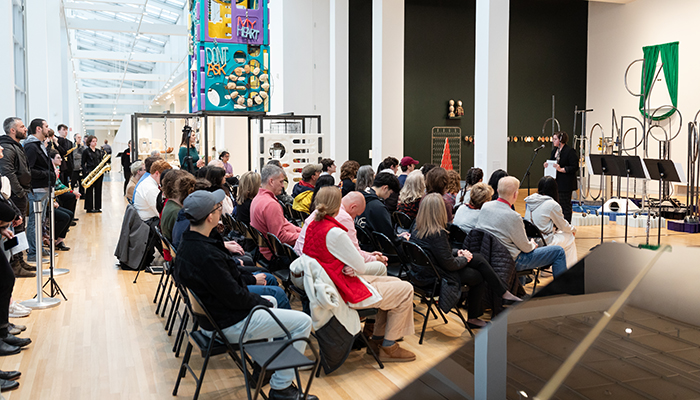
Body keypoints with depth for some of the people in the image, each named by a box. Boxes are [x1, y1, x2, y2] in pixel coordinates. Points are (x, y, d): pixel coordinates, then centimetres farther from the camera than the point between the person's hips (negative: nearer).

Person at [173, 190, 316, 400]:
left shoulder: (186, 245, 0)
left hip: (210, 316, 10)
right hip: (229, 325, -10)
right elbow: (235, 298, -24)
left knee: (270, 302, 32)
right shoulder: (207, 255, -32)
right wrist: (263, 302, -10)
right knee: (303, 322, -4)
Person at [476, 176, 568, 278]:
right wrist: (533, 245, 10)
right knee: (559, 251, -1)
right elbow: (526, 248, -14)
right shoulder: (513, 217, -26)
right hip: (511, 261, -8)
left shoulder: (485, 206, -6)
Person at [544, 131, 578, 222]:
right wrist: (547, 165, 3)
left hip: (565, 184, -8)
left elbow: (575, 167, -16)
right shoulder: (554, 151, 14)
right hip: (555, 183, 8)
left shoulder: (570, 151, -12)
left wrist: (561, 169, -25)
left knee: (565, 206, -2)